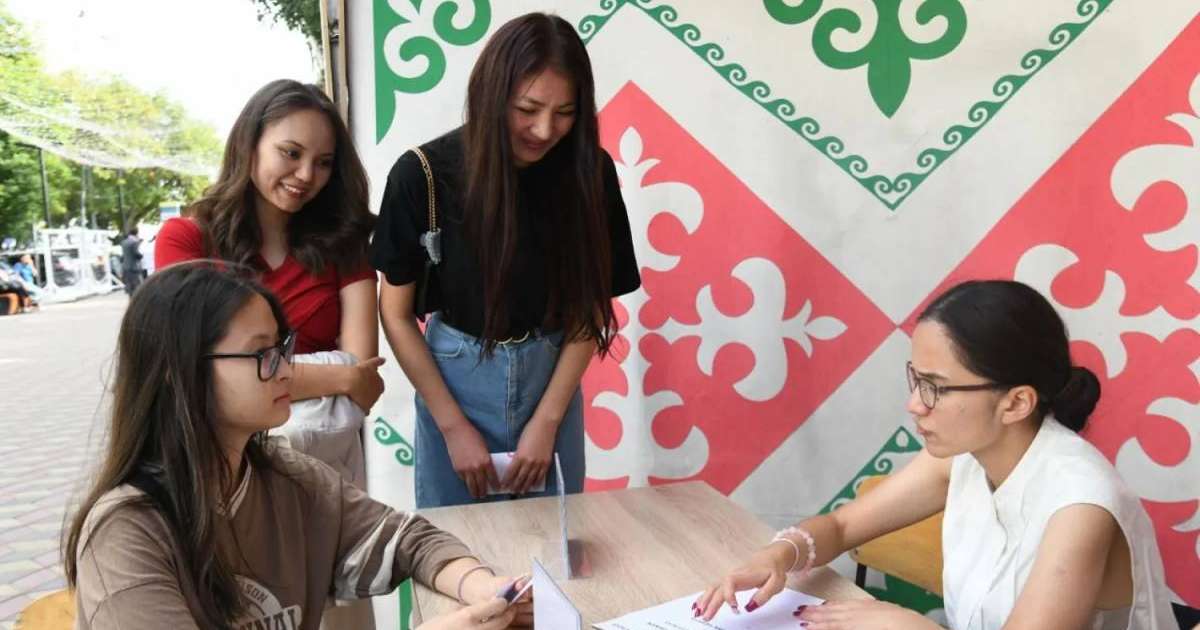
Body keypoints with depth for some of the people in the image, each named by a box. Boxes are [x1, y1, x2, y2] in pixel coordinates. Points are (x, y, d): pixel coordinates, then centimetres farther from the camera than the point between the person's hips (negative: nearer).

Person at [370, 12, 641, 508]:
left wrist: (546, 421, -7)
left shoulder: (589, 172, -10)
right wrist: (454, 425, -8)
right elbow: (396, 314, -7)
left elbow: (588, 309, -3)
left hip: (551, 377, 2)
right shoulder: (424, 174, -16)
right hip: (456, 378, -1)